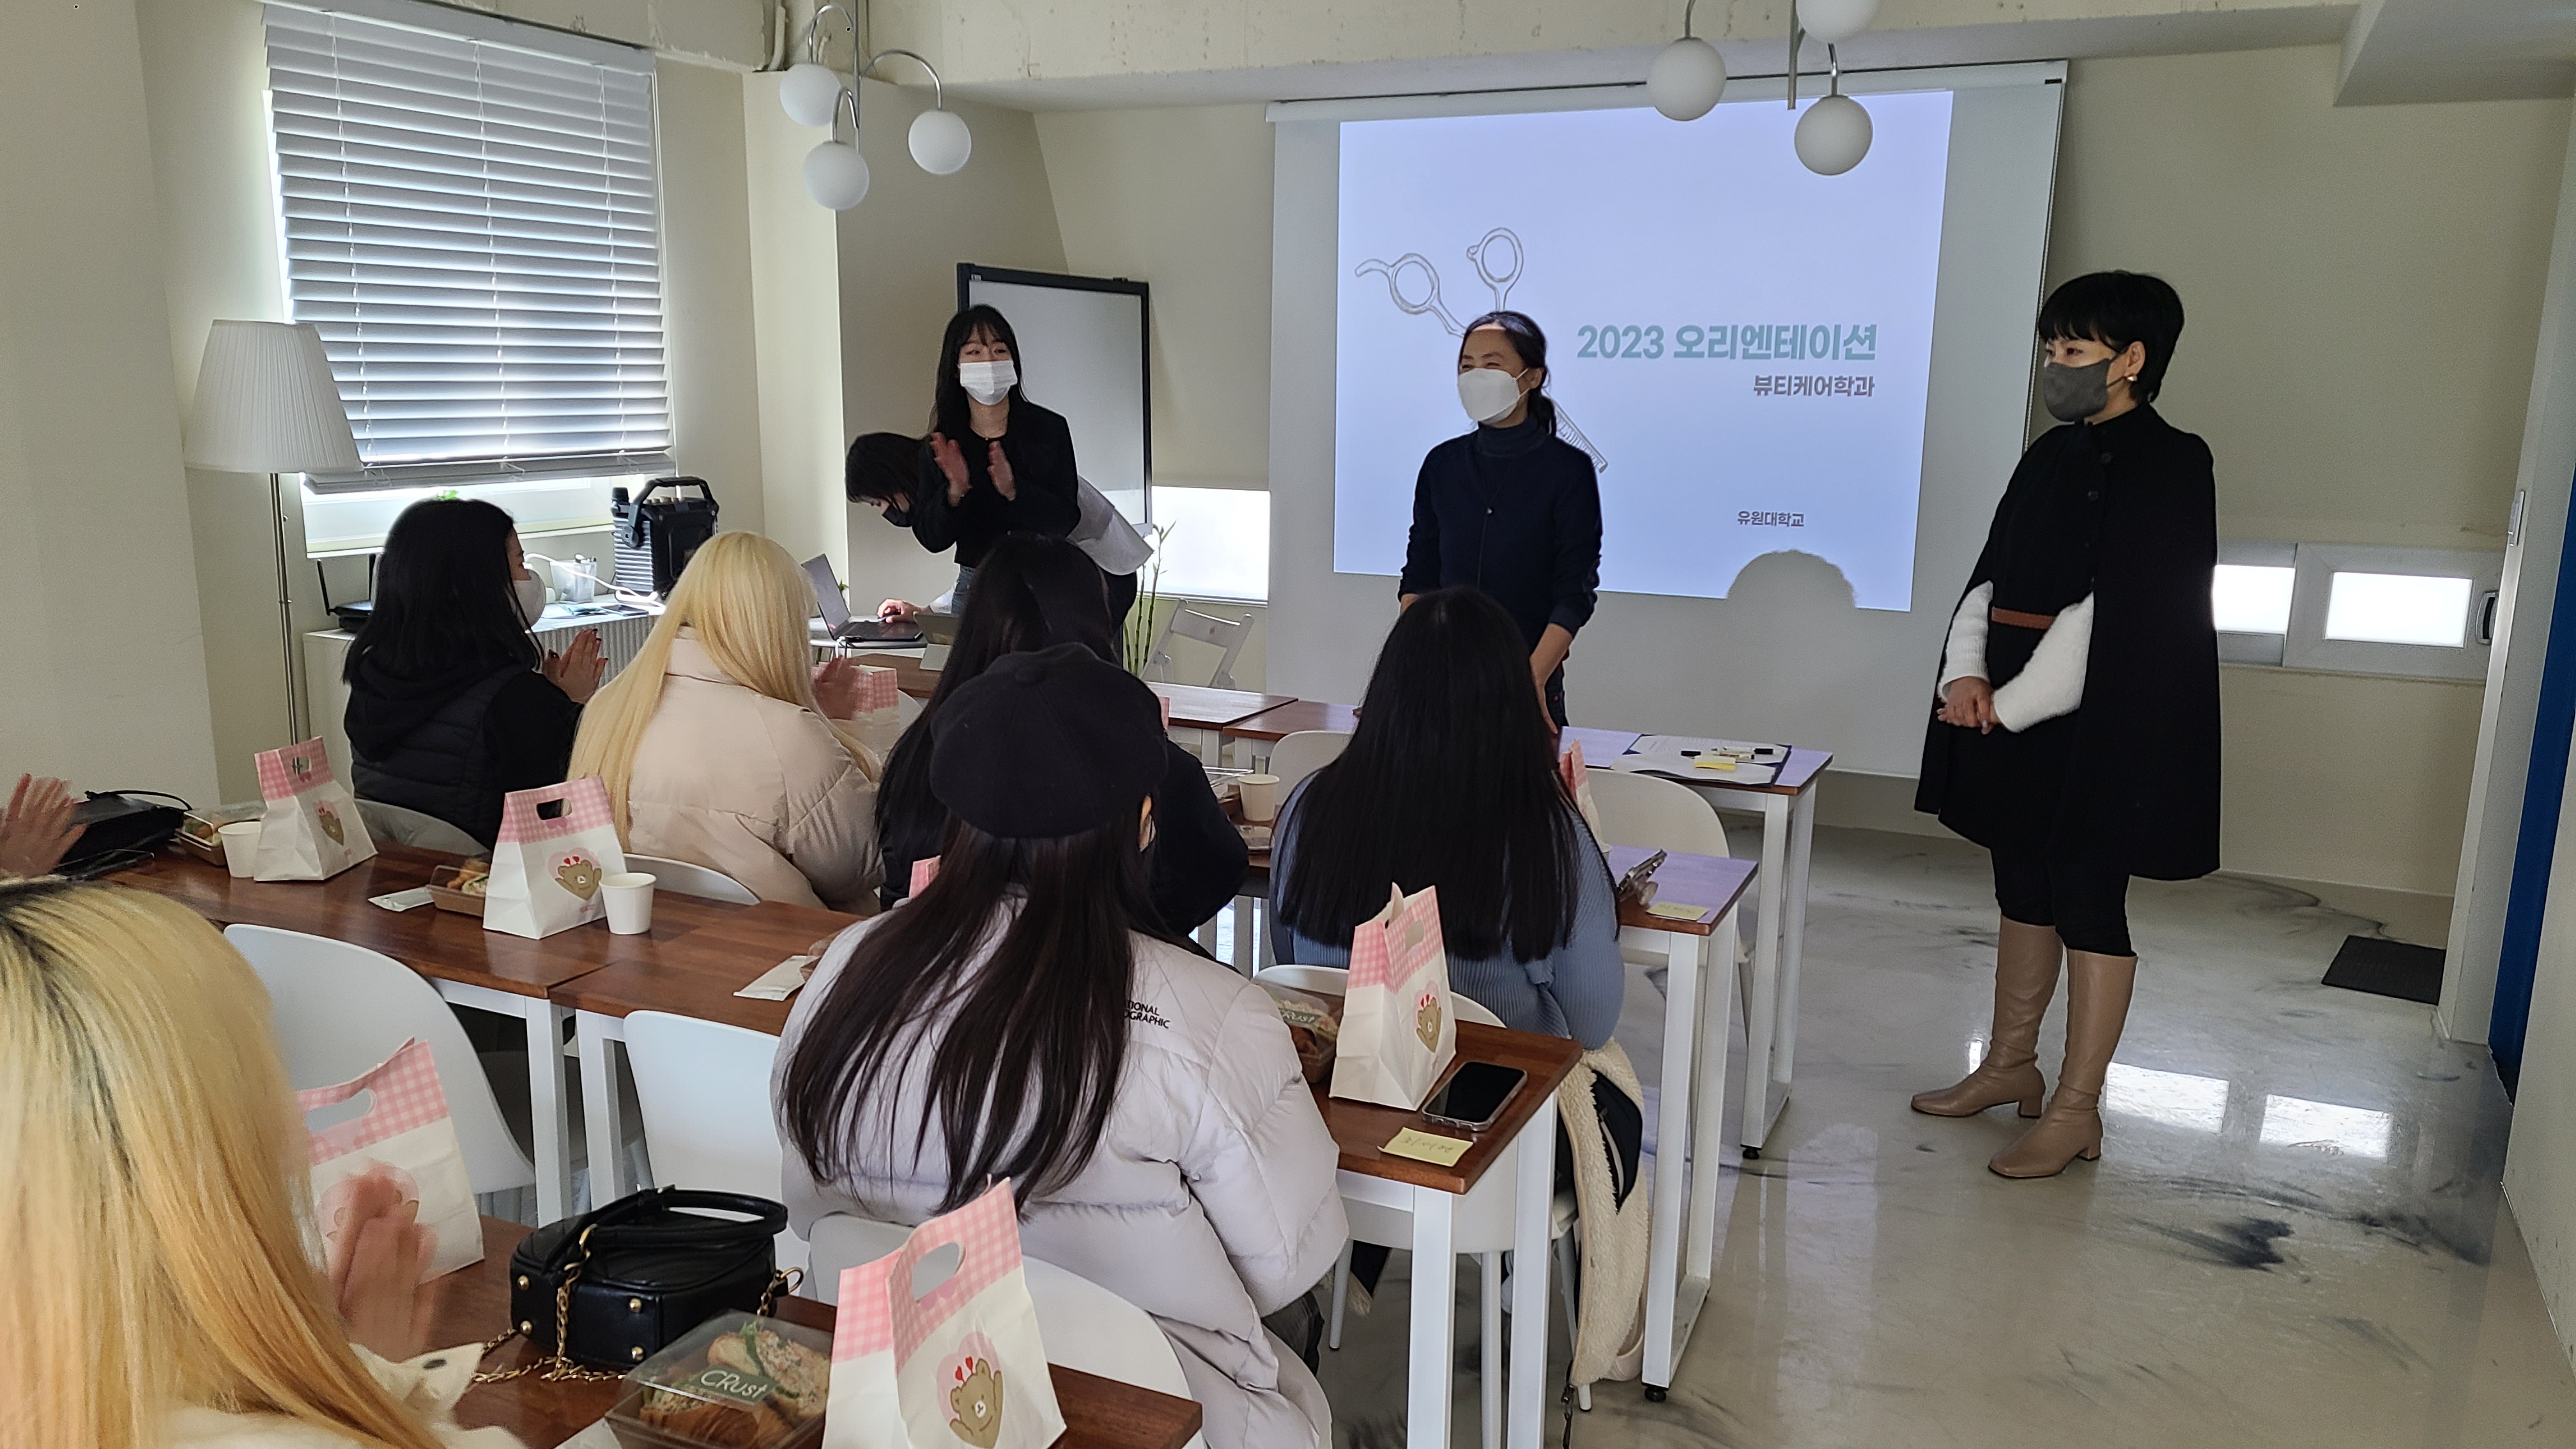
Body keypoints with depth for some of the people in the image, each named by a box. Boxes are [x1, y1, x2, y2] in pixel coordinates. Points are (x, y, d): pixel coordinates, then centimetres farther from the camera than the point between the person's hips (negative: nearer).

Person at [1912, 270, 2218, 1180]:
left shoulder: (2166, 466, -11)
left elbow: (2117, 613, -17)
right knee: (2024, 889, 15)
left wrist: (2011, 704, -16)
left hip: (2099, 723, -7)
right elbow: (1992, 577, 9)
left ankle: (2077, 1110, 9)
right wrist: (1967, 672, -7)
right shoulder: (2053, 455, 12)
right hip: (2015, 713, 8)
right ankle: (2010, 1065, 29)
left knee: (2088, 903, -1)